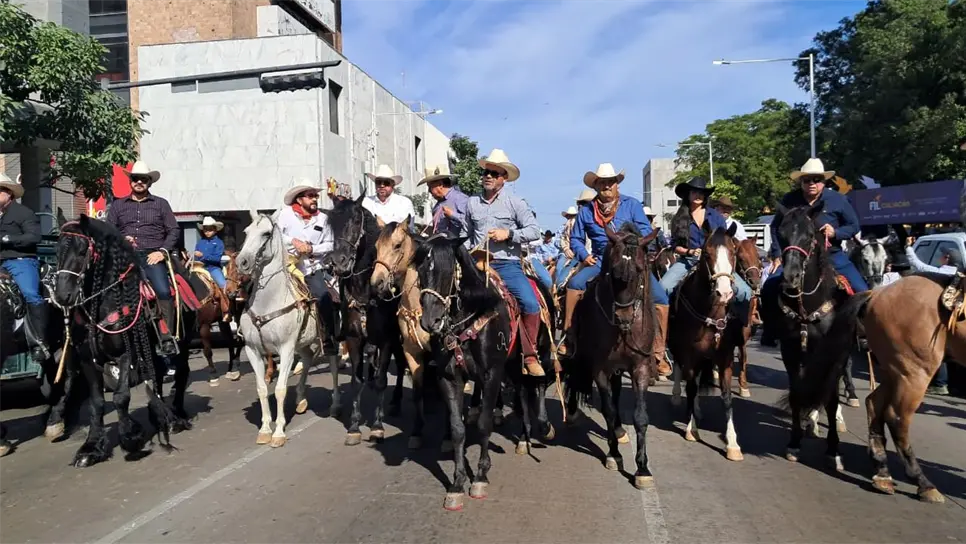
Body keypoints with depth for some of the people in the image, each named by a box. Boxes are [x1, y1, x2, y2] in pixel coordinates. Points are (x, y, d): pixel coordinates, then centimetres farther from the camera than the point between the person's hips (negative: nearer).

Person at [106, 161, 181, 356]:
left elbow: (174, 230, 9)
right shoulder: (118, 205, 19)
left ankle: (166, 338, -21)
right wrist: (121, 240, -5)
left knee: (164, 291, -24)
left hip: (153, 255, -2)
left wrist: (162, 251, -5)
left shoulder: (161, 204, 15)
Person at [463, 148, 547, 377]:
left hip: (508, 264, -3)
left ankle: (530, 356, -5)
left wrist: (508, 234, -13)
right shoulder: (472, 203, 12)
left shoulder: (514, 202, 3)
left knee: (531, 304, -20)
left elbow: (534, 230, -2)